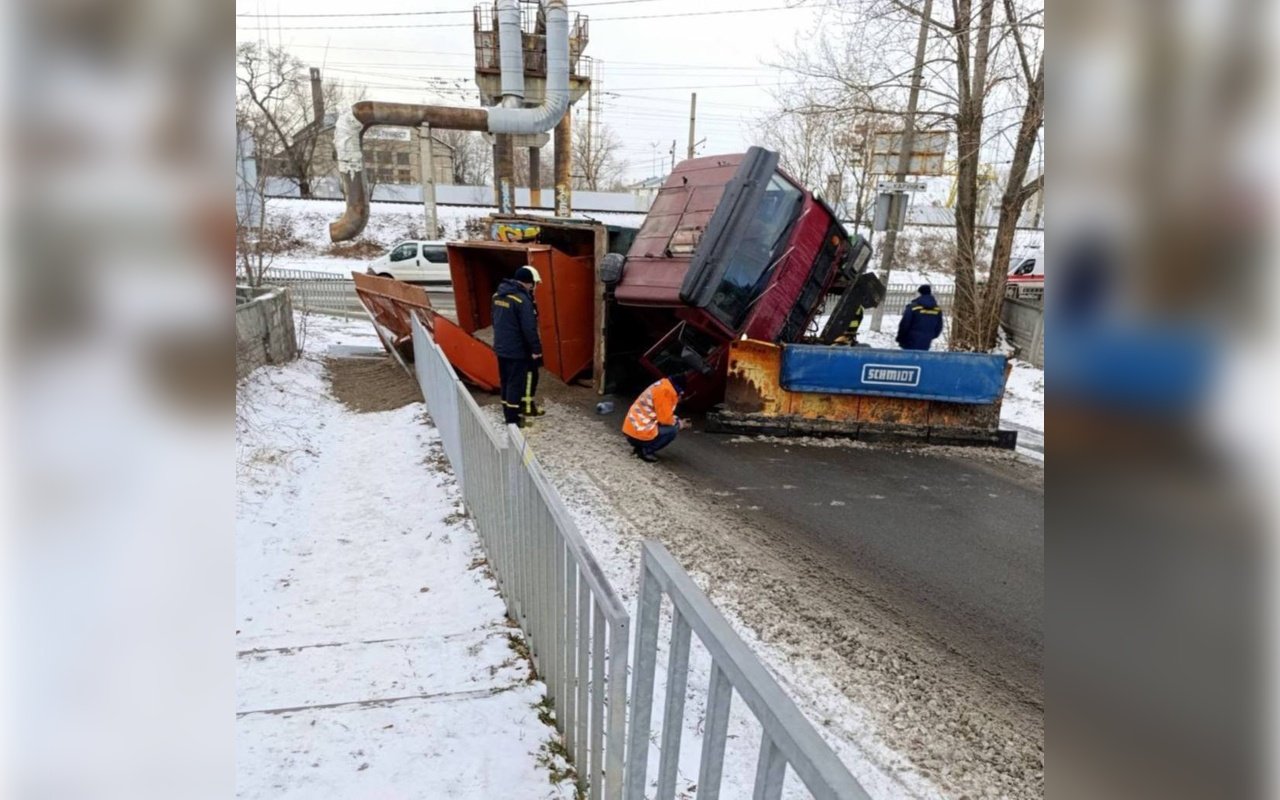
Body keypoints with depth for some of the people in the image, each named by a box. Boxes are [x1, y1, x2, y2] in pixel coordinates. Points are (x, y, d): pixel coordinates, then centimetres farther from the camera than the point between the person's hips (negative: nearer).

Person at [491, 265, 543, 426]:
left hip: (501, 347, 9)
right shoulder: (522, 300, -20)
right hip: (517, 350, -8)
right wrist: (536, 349, -15)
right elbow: (529, 328, -22)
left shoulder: (498, 295, 8)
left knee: (506, 381, 16)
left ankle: (508, 413, 27)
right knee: (516, 382, 0)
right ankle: (513, 419, 6)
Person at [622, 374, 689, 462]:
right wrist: (679, 424, 1)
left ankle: (640, 446, 13)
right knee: (672, 429, -8)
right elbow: (665, 419, -16)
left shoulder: (665, 385, 12)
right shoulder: (666, 390, -18)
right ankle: (645, 451, -5)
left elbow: (663, 415, 23)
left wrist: (678, 421, 13)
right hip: (638, 434, -10)